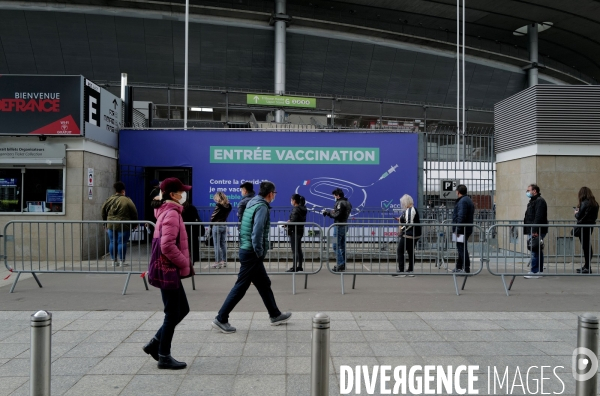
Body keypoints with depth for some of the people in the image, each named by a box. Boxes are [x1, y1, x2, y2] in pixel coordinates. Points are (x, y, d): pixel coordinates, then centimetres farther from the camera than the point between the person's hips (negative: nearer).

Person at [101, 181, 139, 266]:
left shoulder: (108, 200, 6)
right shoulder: (127, 201, -8)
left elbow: (103, 213, 12)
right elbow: (134, 213, -4)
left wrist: (106, 223, 22)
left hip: (111, 225, 4)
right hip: (124, 226, -4)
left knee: (112, 242, 11)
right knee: (122, 243, -1)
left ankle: (114, 261, 16)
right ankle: (122, 261, 1)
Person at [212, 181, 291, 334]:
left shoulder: (252, 203, 11)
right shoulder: (262, 207, -16)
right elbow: (257, 233, -24)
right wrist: (259, 253, -15)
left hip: (248, 251, 10)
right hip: (252, 253, -10)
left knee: (264, 284, 18)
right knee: (241, 287, -3)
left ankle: (275, 315, 29)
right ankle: (221, 319, 3)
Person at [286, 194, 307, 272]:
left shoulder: (296, 209, -18)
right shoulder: (302, 209, 9)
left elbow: (293, 221, -22)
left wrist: (287, 225, -7)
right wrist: (290, 221, 12)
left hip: (295, 231, -9)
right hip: (300, 230, 9)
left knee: (295, 250, -4)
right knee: (299, 249, 15)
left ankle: (294, 268, -1)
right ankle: (300, 266, 21)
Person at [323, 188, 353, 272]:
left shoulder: (340, 203, -17)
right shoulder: (347, 203, 14)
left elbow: (336, 215, -22)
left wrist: (327, 212, -9)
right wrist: (329, 212, 10)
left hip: (339, 227, -10)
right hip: (345, 226, 10)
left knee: (336, 246, -6)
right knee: (342, 246, 16)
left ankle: (340, 265, -8)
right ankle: (343, 264, 21)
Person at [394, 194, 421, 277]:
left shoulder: (409, 210, -18)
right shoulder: (413, 209, 14)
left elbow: (409, 224, -24)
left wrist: (401, 230, -16)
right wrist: (400, 220, 19)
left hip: (408, 234, -11)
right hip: (414, 234, 11)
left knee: (400, 252, -6)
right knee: (411, 252, 15)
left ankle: (401, 271, -7)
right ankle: (410, 271, 19)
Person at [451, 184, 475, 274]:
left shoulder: (462, 201, -15)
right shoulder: (468, 200, 18)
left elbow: (461, 216, -23)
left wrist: (458, 229, -21)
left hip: (462, 230, -11)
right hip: (467, 229, 11)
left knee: (462, 249, -8)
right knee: (462, 249, 17)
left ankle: (466, 269, -7)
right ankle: (458, 268, 26)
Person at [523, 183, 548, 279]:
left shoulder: (539, 201, -12)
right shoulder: (532, 201, 21)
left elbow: (538, 217, -22)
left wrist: (535, 231, -27)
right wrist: (529, 231, 20)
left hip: (537, 231, -11)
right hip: (533, 231, 11)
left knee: (535, 251, -11)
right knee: (538, 251, 13)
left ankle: (534, 272, -11)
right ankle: (539, 271, 19)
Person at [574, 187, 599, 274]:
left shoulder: (584, 203, -15)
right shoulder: (595, 203, 10)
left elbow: (579, 216, -17)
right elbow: (595, 216, 15)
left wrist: (576, 213, 6)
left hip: (584, 227, -8)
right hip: (591, 225, 8)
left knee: (585, 247, -4)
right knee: (588, 246, 15)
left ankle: (587, 267, -1)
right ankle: (587, 266, 22)